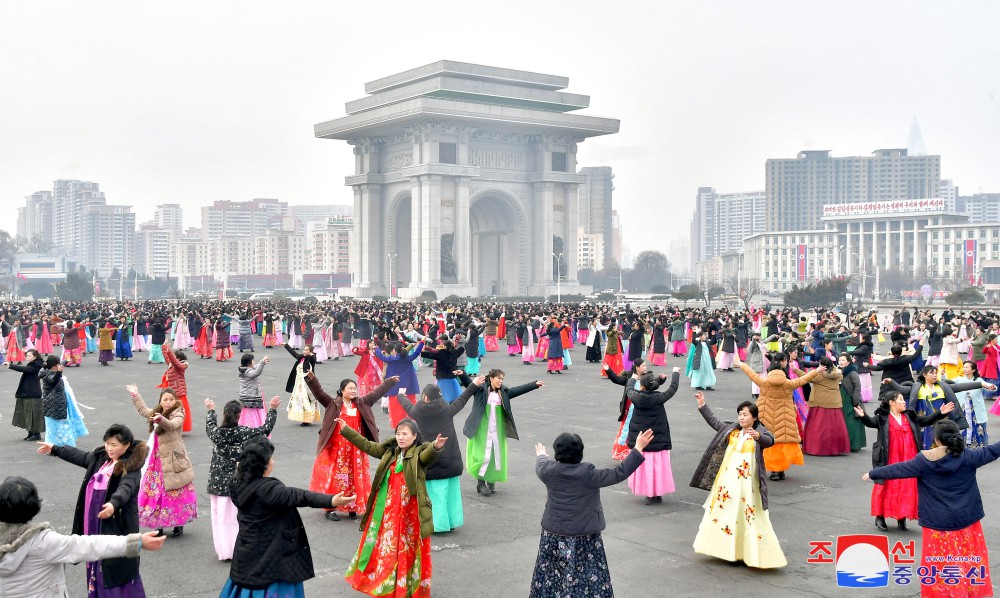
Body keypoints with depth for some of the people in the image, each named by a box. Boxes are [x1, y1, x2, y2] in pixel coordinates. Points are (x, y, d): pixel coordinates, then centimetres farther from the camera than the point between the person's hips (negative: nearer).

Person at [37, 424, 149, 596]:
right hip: (95, 523, 8)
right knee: (97, 565, 19)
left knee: (117, 568, -6)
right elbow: (79, 456, 25)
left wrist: (113, 504, -55)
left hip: (117, 525, -8)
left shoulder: (131, 467, -17)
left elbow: (125, 488, -35)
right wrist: (55, 449, 36)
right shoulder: (100, 457, 7)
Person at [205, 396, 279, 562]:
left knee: (220, 516, 10)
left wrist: (211, 410, 38)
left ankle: (223, 551, 17)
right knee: (236, 516, 6)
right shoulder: (244, 433, -13)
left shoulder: (216, 432, -5)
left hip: (217, 483, 3)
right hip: (237, 484, -3)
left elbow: (209, 425, 20)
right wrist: (272, 410, 9)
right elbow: (266, 429, -1)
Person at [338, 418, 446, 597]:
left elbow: (428, 455, -33)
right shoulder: (389, 451, 4)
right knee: (386, 545, 19)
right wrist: (345, 429, 10)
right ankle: (383, 581, 38)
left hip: (410, 510, -5)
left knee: (409, 548, 6)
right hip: (387, 509, 6)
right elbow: (367, 445, 11)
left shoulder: (419, 454, -12)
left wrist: (435, 447, -57)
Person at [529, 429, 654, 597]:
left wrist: (541, 455, 41)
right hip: (584, 537, -3)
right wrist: (638, 448, -10)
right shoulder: (589, 474, -18)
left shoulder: (549, 471, -7)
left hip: (553, 535, 4)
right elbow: (619, 473, -15)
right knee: (590, 577, 4)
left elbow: (540, 466, 18)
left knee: (550, 577, 16)